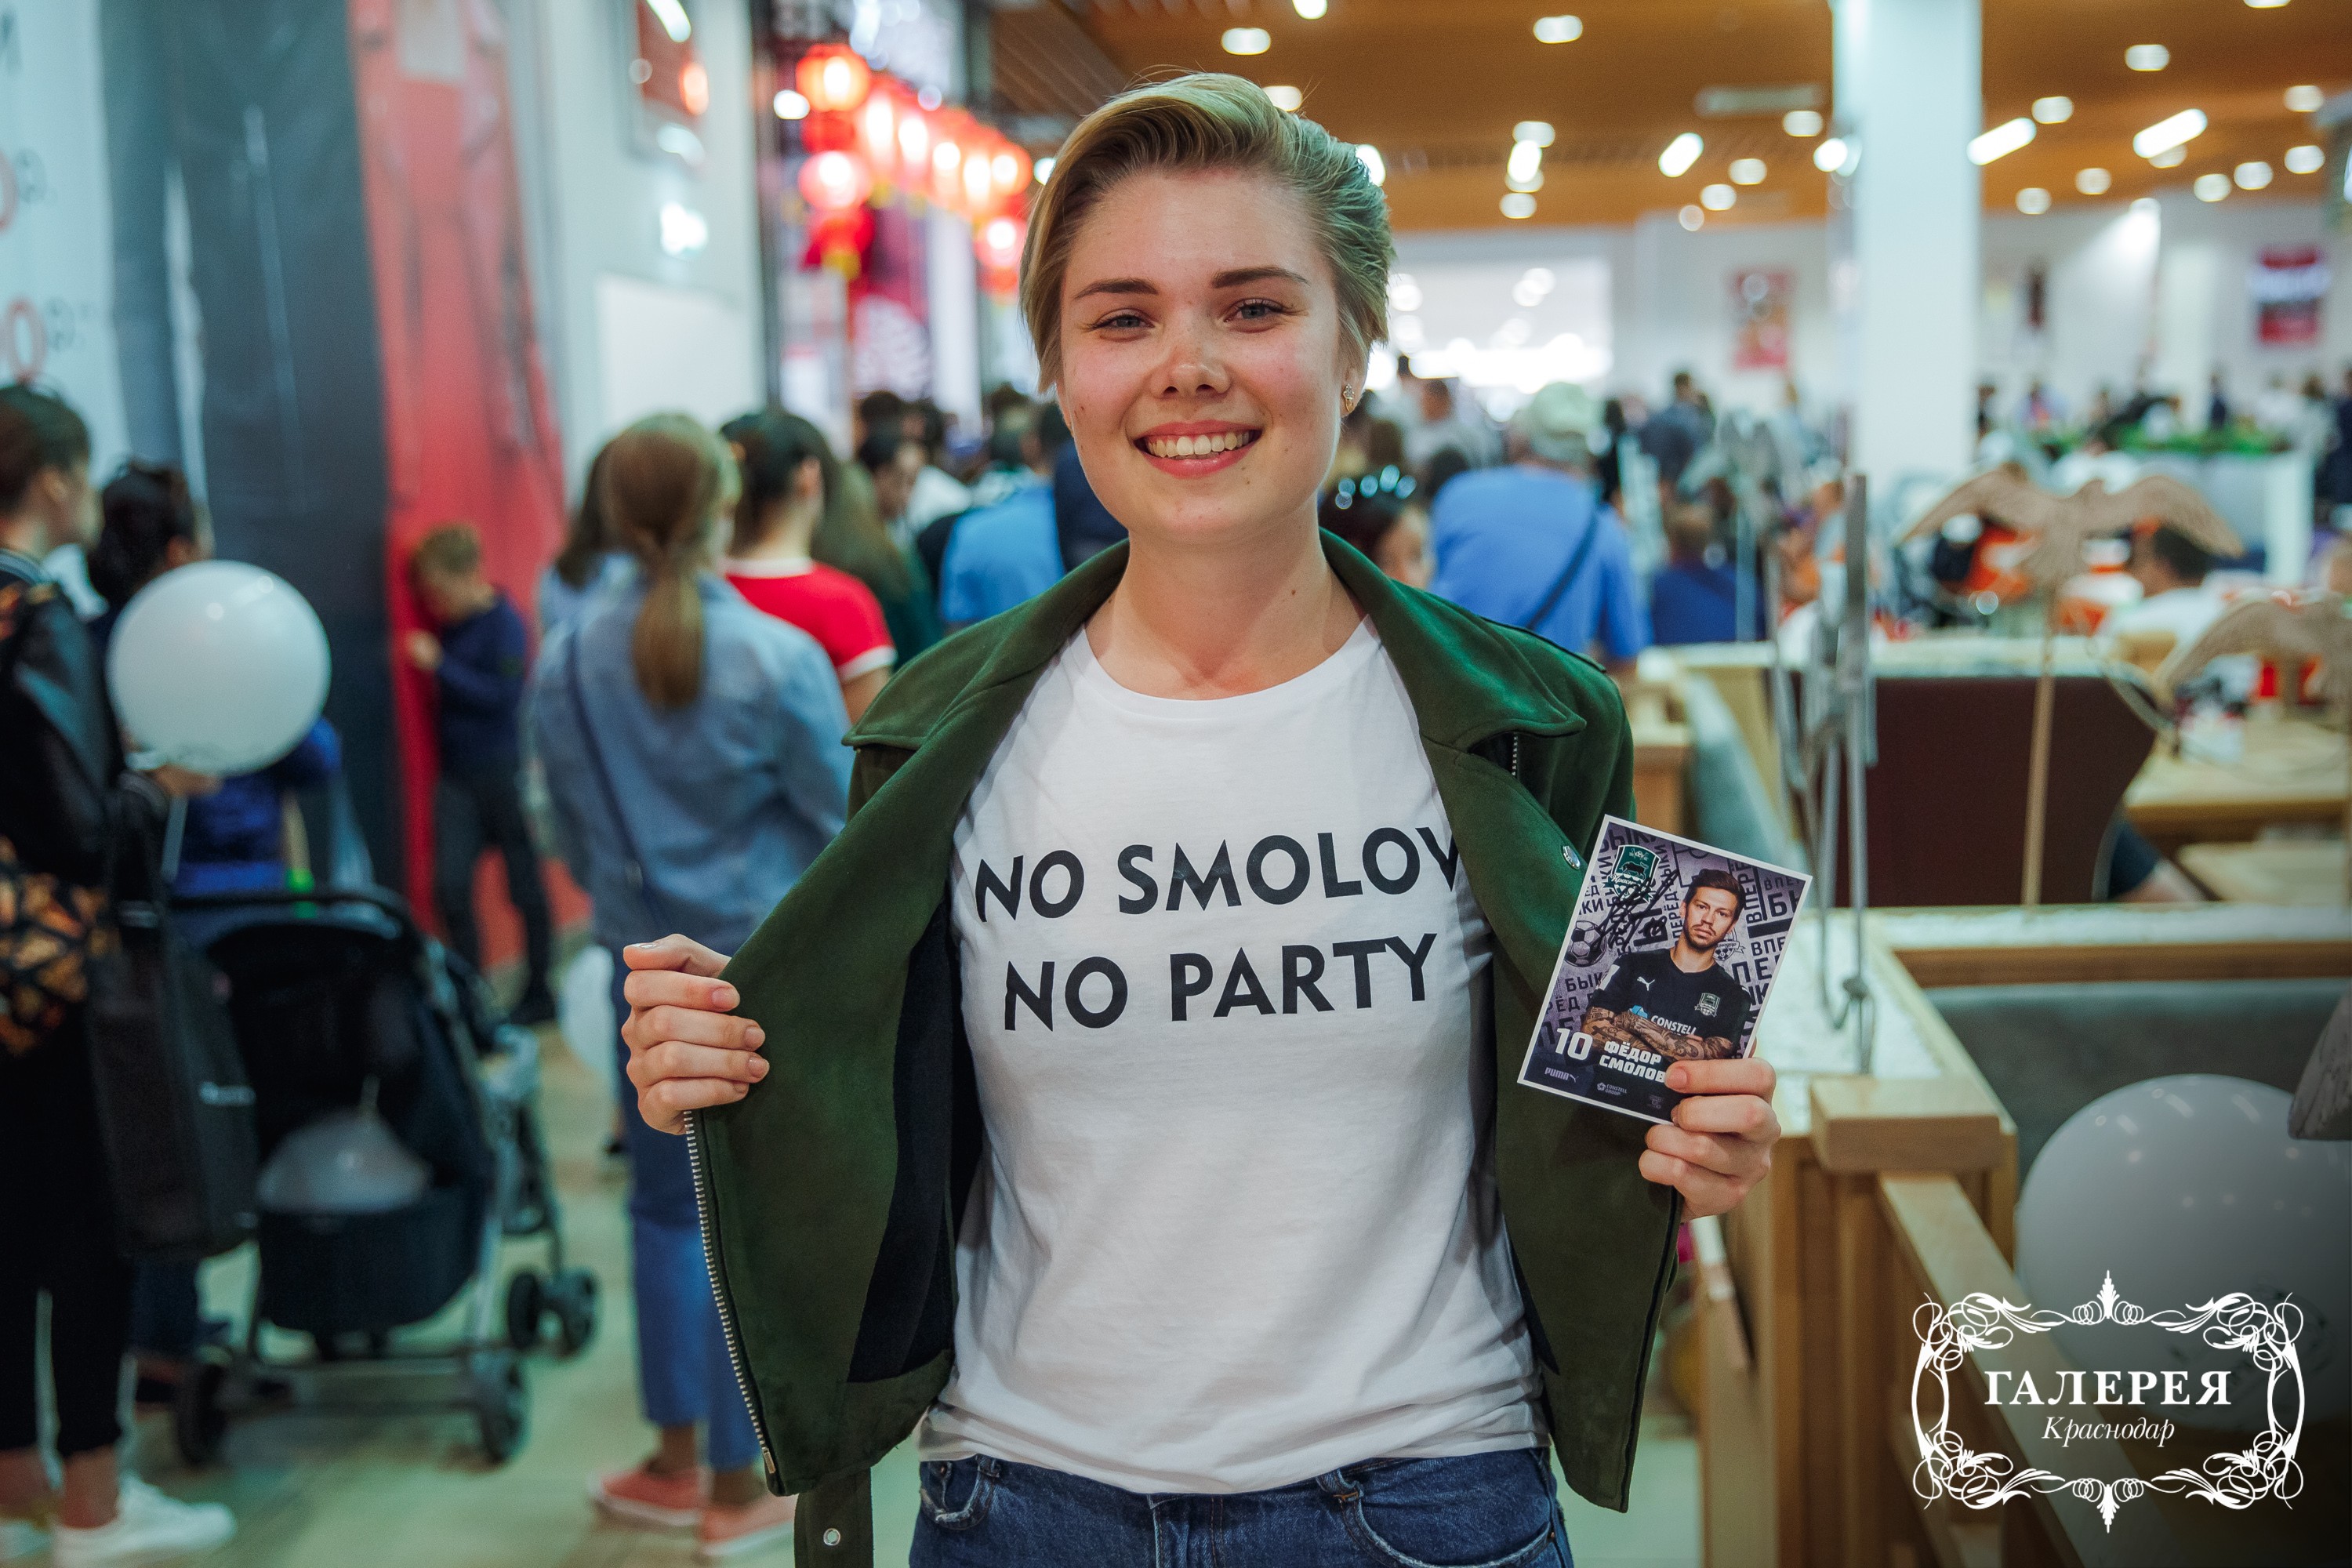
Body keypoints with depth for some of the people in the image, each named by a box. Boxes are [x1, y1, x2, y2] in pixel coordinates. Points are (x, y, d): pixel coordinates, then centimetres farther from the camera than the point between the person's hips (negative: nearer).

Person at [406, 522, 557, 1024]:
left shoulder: (504, 623, -11)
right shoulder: (448, 622, 8)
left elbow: (503, 695, -18)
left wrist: (439, 664, -19)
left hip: (503, 771, -6)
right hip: (457, 774, 6)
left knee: (524, 887, 5)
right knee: (450, 886, -1)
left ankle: (539, 993, 17)